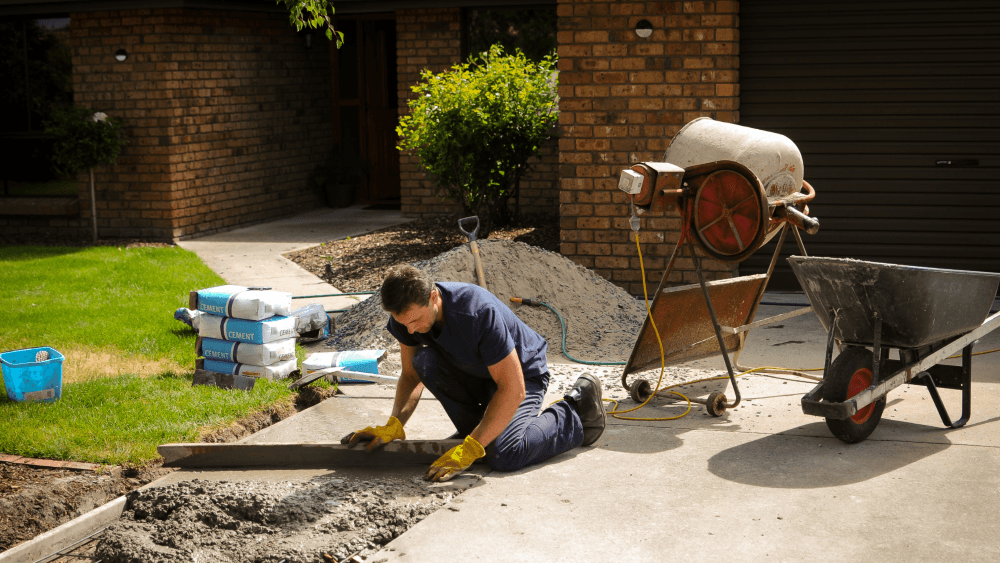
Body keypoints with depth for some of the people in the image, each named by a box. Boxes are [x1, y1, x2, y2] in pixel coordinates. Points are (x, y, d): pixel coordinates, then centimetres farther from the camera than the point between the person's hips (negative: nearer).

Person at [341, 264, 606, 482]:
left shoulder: (480, 312, -37)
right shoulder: (407, 314, -17)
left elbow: (512, 390, -36)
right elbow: (411, 375, -3)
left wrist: (468, 449, -40)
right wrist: (394, 426, -22)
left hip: (521, 374, -6)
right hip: (473, 374, 6)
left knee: (504, 456, -29)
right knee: (424, 361, -24)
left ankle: (574, 416, -1)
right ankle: (476, 430, -2)